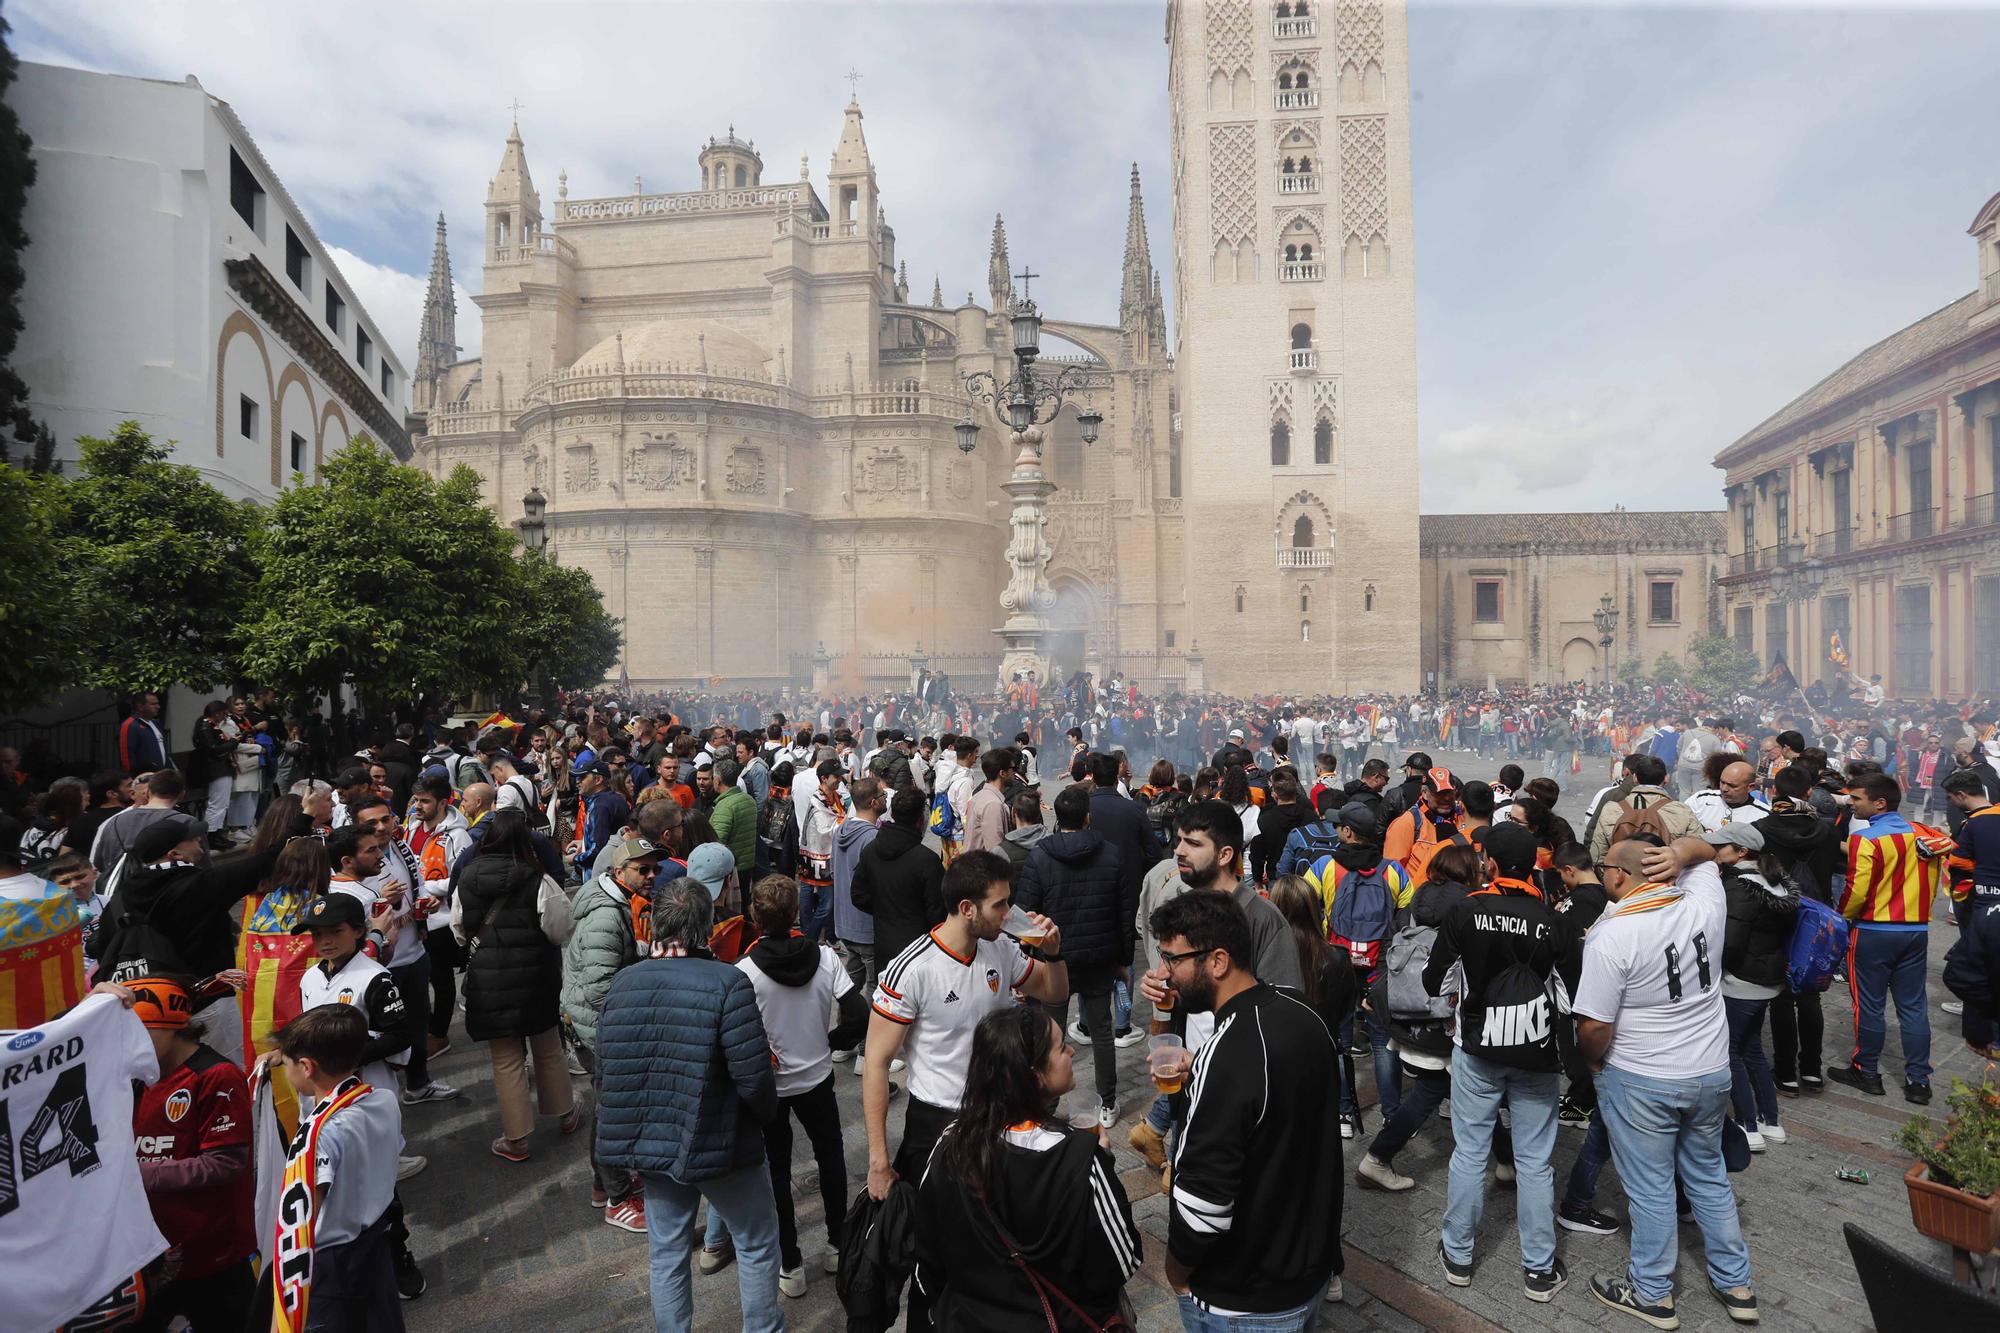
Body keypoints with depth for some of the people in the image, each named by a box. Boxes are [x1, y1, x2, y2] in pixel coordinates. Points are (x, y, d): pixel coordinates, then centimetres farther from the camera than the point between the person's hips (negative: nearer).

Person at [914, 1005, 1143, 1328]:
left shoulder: (951, 1146, -18)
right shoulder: (1079, 1160, -29)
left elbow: (926, 1263, -5)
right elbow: (1124, 1264, -16)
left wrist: (948, 1311, 13)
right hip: (1066, 1322, -2)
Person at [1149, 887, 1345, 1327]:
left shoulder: (1226, 1057, -32)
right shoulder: (1304, 1016, -7)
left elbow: (1202, 1204, -29)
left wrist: (1176, 1271, -11)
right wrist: (1197, 1074, 2)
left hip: (1245, 1304, -7)